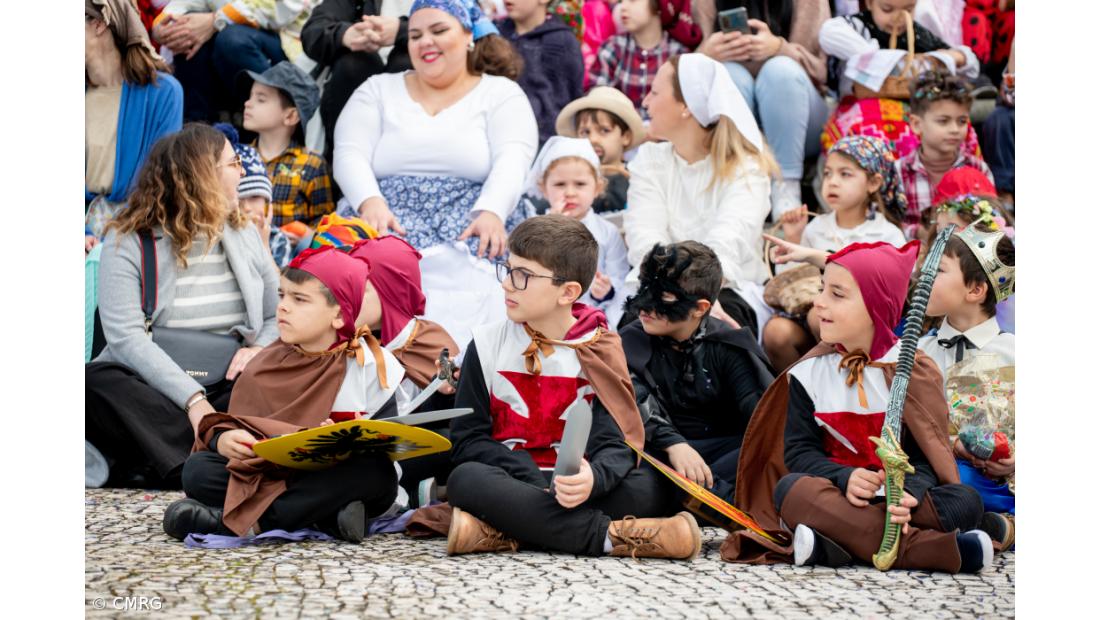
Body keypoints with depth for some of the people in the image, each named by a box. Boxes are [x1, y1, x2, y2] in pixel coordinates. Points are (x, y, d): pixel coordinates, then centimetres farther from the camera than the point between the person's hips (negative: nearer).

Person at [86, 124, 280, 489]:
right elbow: (126, 337, -16)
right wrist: (193, 400, -29)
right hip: (151, 393, -3)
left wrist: (262, 348, -11)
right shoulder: (127, 243, -3)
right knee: (94, 383, -34)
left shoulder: (243, 235, 13)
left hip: (227, 389, 3)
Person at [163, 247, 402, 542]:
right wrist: (223, 439, -19)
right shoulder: (265, 365, 7)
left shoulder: (370, 365, -3)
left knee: (375, 470, -35)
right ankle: (326, 516, -27)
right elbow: (236, 425, 5)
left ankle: (242, 520, -33)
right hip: (268, 476, 3)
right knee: (197, 469, -18)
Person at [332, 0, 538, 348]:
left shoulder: (501, 94, 15)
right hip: (383, 234, 1)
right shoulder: (378, 91, 20)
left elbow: (512, 159, -2)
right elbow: (350, 155, 6)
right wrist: (371, 202, -16)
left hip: (468, 241, -1)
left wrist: (491, 213, -23)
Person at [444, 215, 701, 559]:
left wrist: (593, 478, -33)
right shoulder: (487, 345, 5)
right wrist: (537, 483, -19)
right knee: (466, 479, -33)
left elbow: (615, 443, -7)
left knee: (650, 485, -26)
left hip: (574, 486, 0)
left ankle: (502, 533, -32)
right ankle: (610, 535, -34)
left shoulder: (597, 352, 2)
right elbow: (467, 437, -2)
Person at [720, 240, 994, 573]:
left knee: (966, 501, -27)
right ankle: (926, 548, -40)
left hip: (896, 497, 0)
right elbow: (799, 449, 1)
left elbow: (927, 456, -3)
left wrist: (908, 493, -26)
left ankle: (833, 548, -38)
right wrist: (844, 478, -20)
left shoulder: (911, 371, 2)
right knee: (789, 488, -31)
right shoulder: (808, 374, 7)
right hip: (834, 493, 1)